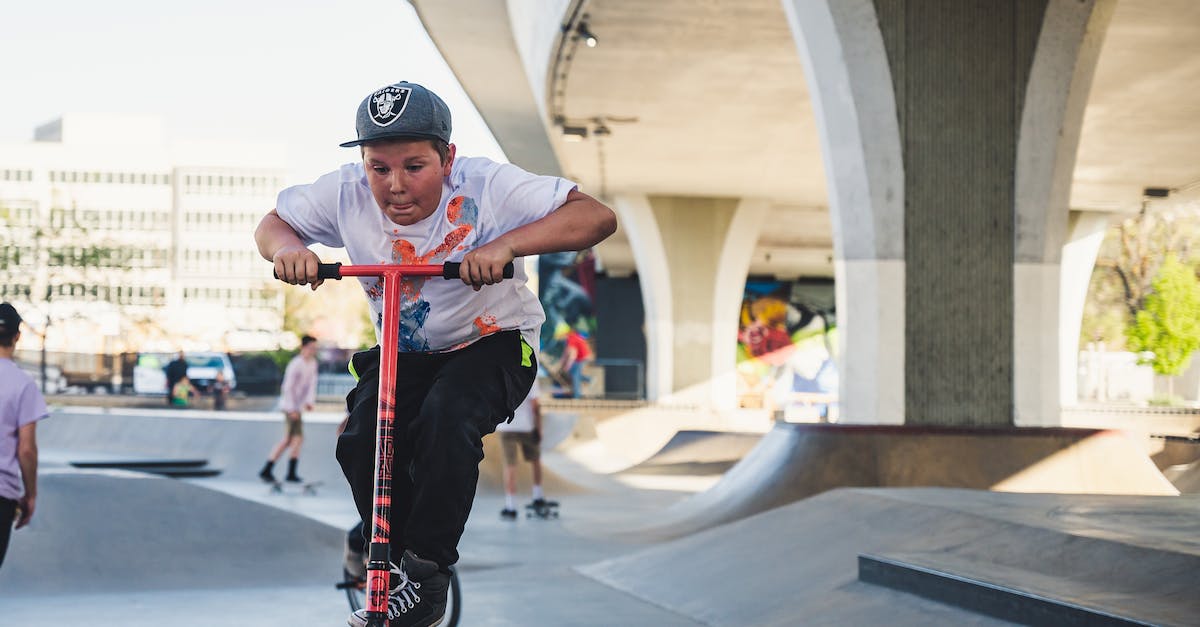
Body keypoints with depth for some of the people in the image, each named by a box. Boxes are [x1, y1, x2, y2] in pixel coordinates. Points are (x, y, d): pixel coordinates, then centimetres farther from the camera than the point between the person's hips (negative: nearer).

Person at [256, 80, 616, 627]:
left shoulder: (484, 187, -26)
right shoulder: (346, 194, -16)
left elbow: (597, 217, -32)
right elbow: (273, 222, 0)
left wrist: (505, 245, -46)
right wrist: (286, 247, -26)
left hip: (491, 342, -3)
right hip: (402, 352, 4)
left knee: (446, 417, -33)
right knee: (359, 443, -21)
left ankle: (425, 568, -16)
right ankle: (395, 565, 2)